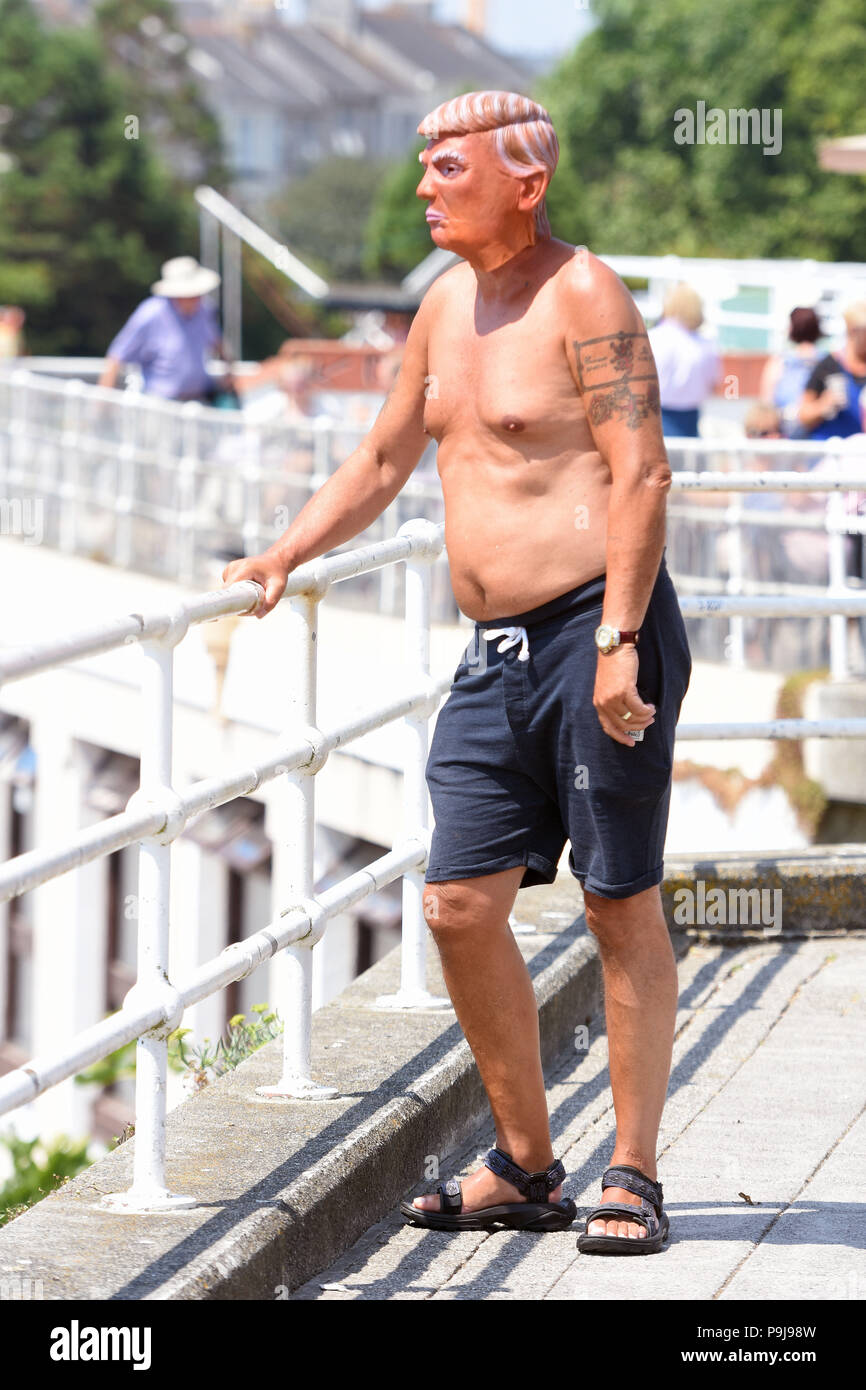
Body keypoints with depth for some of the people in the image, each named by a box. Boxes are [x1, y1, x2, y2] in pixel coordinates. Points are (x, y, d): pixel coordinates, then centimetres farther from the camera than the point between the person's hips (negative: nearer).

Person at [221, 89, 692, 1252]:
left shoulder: (584, 298, -9)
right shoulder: (447, 305, 16)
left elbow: (642, 473, -16)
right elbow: (383, 462, 27)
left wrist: (618, 641, -23)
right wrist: (284, 558, 15)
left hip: (598, 631, -8)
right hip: (496, 653, 8)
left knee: (622, 904, -2)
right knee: (461, 905, 4)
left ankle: (633, 1178, 6)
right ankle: (526, 1169, 15)